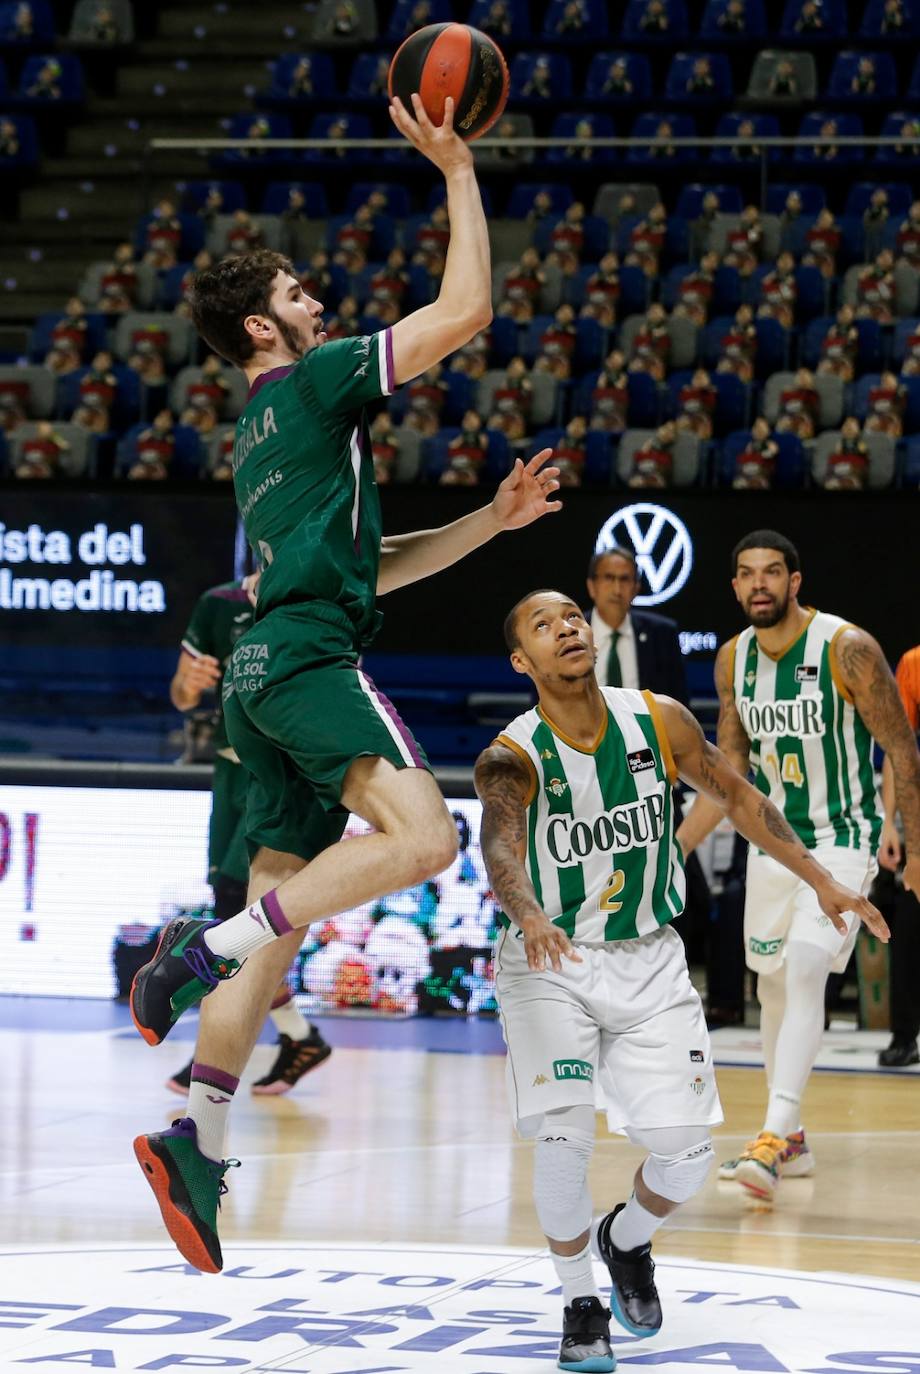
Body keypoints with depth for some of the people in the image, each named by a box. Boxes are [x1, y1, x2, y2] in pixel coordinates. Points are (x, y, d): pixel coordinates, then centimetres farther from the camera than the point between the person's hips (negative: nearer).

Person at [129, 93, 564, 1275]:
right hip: (305, 654, -10)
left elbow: (371, 563, 34)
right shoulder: (312, 383, 3)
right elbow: (464, 309, -3)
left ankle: (197, 1144, 0)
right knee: (421, 834, -28)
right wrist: (457, 172, 3)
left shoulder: (269, 433, 29)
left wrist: (490, 521, 29)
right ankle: (207, 945, -28)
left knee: (278, 924, 5)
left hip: (268, 672, 10)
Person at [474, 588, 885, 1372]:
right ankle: (581, 1307, 4)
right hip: (551, 963, -3)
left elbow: (735, 796, 8)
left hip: (650, 961, 3)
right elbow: (499, 848, -38)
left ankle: (626, 1242, 31)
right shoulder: (513, 758, -18)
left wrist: (820, 880, 8)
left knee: (685, 1152, -4)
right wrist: (528, 917, -59)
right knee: (564, 1137, -20)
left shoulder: (658, 721, -6)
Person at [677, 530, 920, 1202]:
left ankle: (772, 1140, -27)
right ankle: (792, 1142, 26)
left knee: (806, 971, -22)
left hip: (841, 840, -6)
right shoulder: (734, 660, 1)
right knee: (774, 986, 12)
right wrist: (675, 849, 9)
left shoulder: (847, 649, -17)